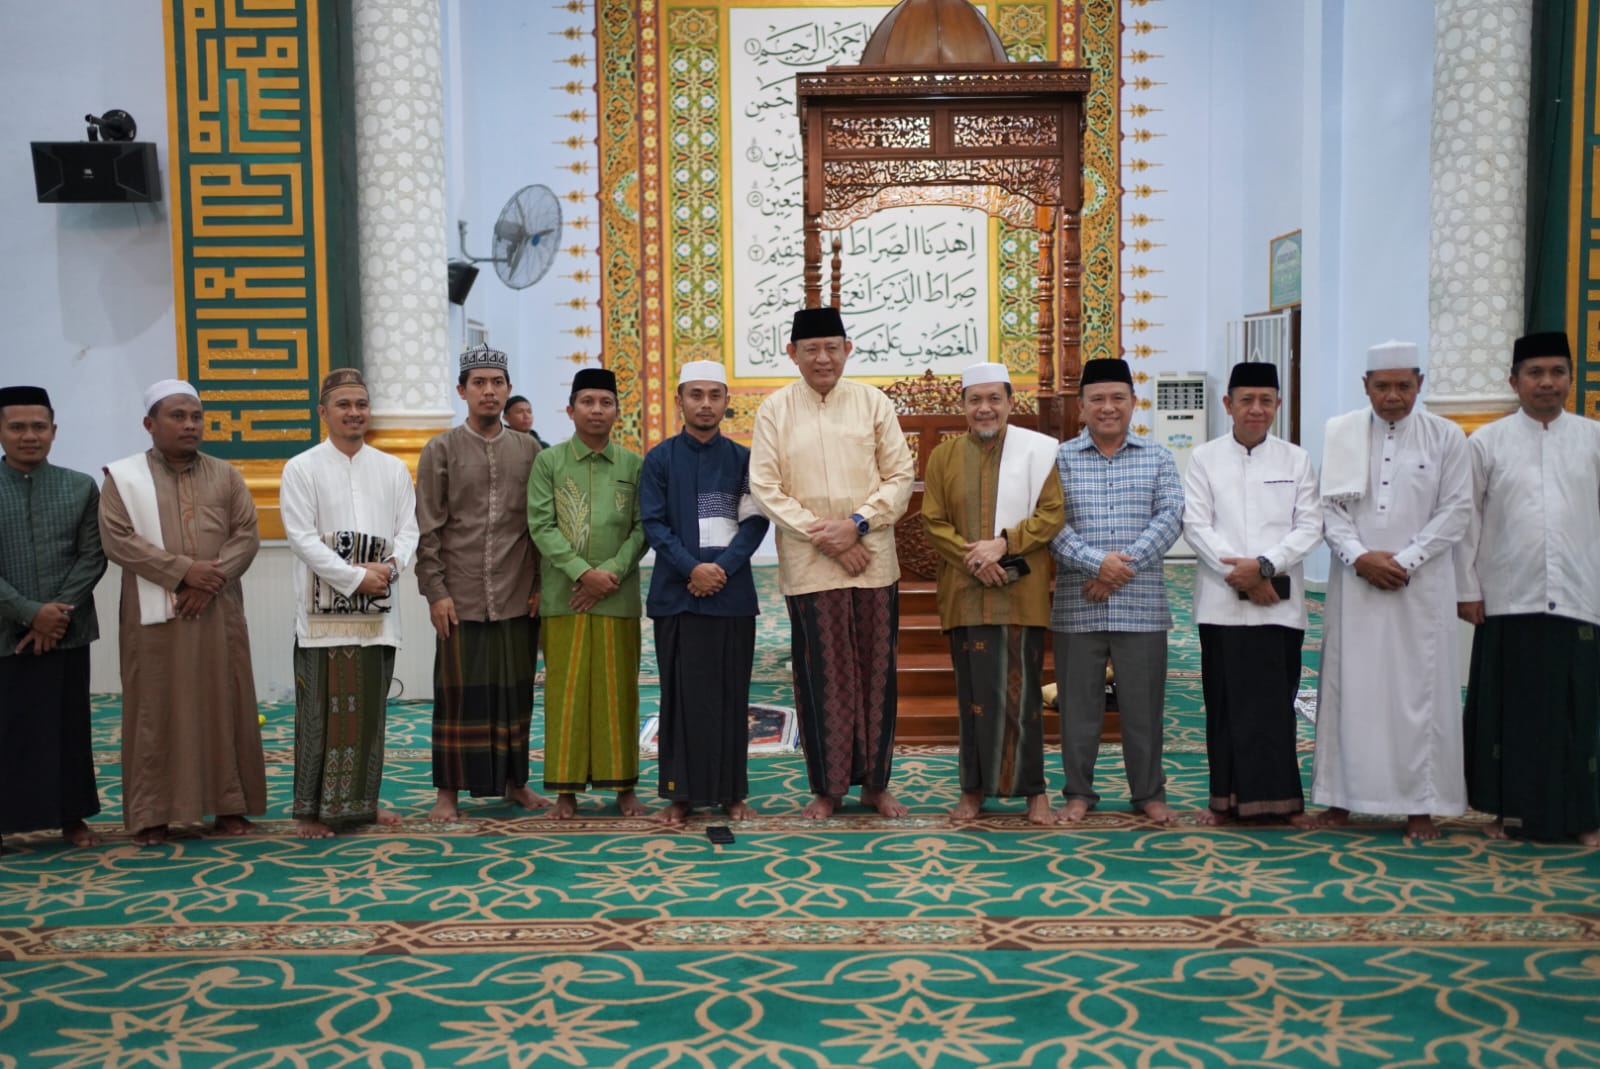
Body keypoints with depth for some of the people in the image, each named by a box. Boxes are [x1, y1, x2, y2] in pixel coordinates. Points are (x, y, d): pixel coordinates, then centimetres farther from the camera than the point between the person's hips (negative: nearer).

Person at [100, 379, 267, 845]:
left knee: (225, 707, 5)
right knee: (156, 711, 2)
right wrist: (183, 570, -16)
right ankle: (153, 813, 10)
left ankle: (230, 804, 14)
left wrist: (213, 578, -13)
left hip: (219, 612, 2)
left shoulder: (226, 475, 9)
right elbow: (118, 540, -8)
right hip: (154, 614, -2)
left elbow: (247, 535, 3)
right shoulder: (123, 476, 2)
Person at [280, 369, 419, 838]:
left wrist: (391, 565, -14)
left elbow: (408, 529, 7)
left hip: (377, 611, 4)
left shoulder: (393, 469, 11)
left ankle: (361, 800, 21)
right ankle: (312, 809, 8)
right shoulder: (301, 469, 0)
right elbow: (302, 538, -8)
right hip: (324, 611, -3)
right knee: (321, 712, -1)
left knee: (370, 708, 10)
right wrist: (356, 578, -15)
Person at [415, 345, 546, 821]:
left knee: (515, 691, 8)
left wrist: (541, 585, 3)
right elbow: (428, 529, 0)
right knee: (458, 693, 3)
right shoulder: (440, 450, 3)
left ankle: (514, 781, 21)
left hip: (518, 597, 2)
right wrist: (435, 591, -7)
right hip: (461, 597, -2)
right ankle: (449, 791, 13)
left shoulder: (529, 450, 8)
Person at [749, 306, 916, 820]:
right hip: (808, 566, -1)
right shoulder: (775, 410, 2)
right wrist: (822, 535, -11)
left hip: (874, 560, 1)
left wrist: (857, 523, -12)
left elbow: (900, 475, 3)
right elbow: (765, 487, -3)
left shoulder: (873, 402, 4)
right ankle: (827, 787, 16)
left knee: (876, 671, 7)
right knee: (821, 675, 3)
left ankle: (875, 782, 21)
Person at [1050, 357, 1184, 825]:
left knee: (1143, 704, 8)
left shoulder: (1158, 459, 8)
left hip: (1141, 605, 1)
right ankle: (1078, 792, 21)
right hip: (1076, 606, 0)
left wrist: (1124, 565, -14)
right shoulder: (1060, 459, 5)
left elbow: (1170, 517, -2)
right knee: (1078, 703, 7)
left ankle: (1149, 793, 23)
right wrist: (1097, 562, -17)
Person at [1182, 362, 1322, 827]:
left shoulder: (1297, 460, 10)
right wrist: (1238, 574, -11)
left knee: (1276, 701, 2)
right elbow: (1195, 526, -1)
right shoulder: (1205, 459, 7)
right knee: (1225, 702, 3)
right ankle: (1228, 798, 13)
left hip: (1279, 601, 0)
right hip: (1221, 601, 0)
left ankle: (1280, 798, 12)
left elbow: (1310, 526, 1)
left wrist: (1264, 566, -13)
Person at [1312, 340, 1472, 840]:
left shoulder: (1447, 437, 2)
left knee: (1420, 688, 2)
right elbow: (1329, 507, 3)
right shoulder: (1339, 433, 4)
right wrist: (1360, 556, -11)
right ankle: (1340, 794, 14)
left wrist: (1404, 560, -10)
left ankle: (1421, 803, 11)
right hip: (1355, 580, 1)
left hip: (1422, 583, -1)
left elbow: (1456, 510, 0)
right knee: (1349, 685, 4)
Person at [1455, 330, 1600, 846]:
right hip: (1507, 600, -1)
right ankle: (1510, 808, 19)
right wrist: (1467, 589, -1)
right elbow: (1467, 519, 2)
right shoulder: (1486, 443, 2)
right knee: (1510, 710, 6)